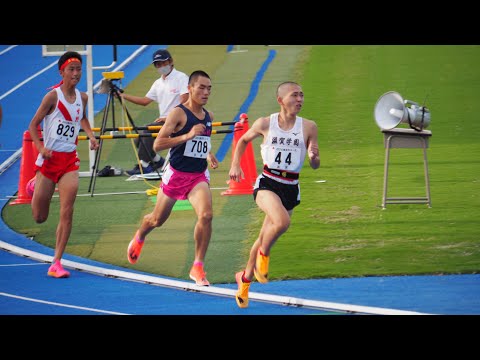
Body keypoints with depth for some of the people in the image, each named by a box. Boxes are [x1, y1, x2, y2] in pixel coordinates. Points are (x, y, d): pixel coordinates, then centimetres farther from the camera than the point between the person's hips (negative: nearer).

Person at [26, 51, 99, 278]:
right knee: (39, 217, 9)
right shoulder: (53, 96, -11)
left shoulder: (82, 98, 4)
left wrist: (91, 136, 8)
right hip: (50, 158, -3)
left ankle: (56, 264, -7)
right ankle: (35, 186, 45)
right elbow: (33, 124, -6)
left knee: (67, 213, -12)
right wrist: (40, 147, -21)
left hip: (70, 160, 3)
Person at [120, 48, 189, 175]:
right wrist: (123, 96, 8)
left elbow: (184, 102, -16)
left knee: (148, 131, -27)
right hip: (163, 121, 8)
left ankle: (144, 166, -23)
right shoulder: (158, 83, 18)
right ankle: (157, 160, 17)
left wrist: (169, 117, -22)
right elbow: (145, 101, 17)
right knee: (139, 140, -2)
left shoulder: (181, 78, -6)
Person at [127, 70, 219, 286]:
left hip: (199, 176, 4)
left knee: (206, 215, -22)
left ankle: (198, 267, -14)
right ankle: (139, 237, 52)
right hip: (176, 175, -4)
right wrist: (188, 135, -28)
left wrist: (208, 155, 10)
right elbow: (157, 145, -23)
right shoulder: (178, 113, -15)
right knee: (158, 220, 16)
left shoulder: (208, 117, 6)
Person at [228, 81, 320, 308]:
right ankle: (263, 255, -2)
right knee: (282, 222, -31)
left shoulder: (308, 127, -1)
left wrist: (314, 157, -20)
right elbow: (243, 141, 17)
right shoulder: (265, 124, -2)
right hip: (267, 183, -3)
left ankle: (245, 278, 34)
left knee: (265, 238, 10)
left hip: (291, 188, 3)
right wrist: (235, 165, 5)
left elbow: (315, 165, 3)